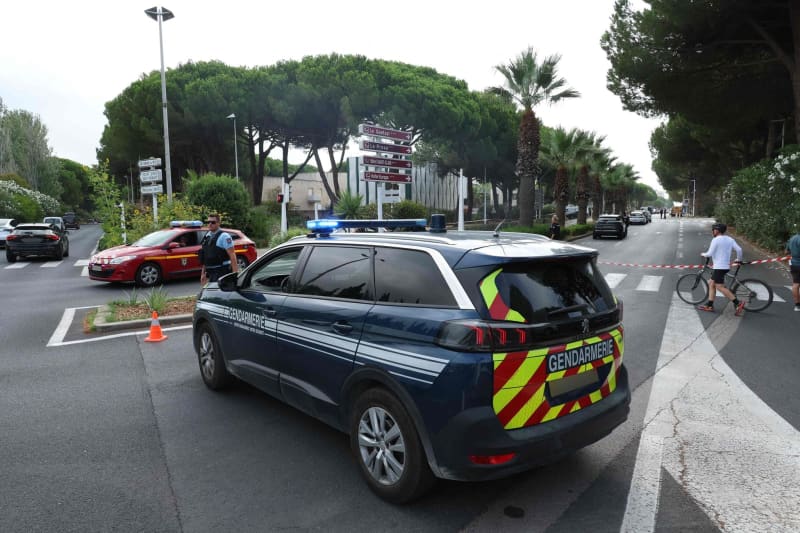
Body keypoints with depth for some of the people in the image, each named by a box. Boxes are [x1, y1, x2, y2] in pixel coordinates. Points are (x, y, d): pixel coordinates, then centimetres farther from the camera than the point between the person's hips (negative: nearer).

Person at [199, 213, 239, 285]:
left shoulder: (224, 236, -10)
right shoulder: (207, 237, 13)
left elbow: (232, 255, -16)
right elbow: (204, 257, 18)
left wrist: (235, 273, -22)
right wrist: (203, 273, 16)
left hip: (222, 272, -8)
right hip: (210, 273, 8)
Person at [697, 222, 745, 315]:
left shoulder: (715, 240, -12)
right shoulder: (730, 239, 11)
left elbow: (710, 253, -15)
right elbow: (739, 249, 4)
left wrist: (703, 254, 6)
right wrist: (738, 259, 20)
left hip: (719, 267, -9)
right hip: (726, 265, 9)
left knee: (720, 287, -9)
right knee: (711, 284, 14)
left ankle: (738, 303, -13)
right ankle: (709, 305, 15)